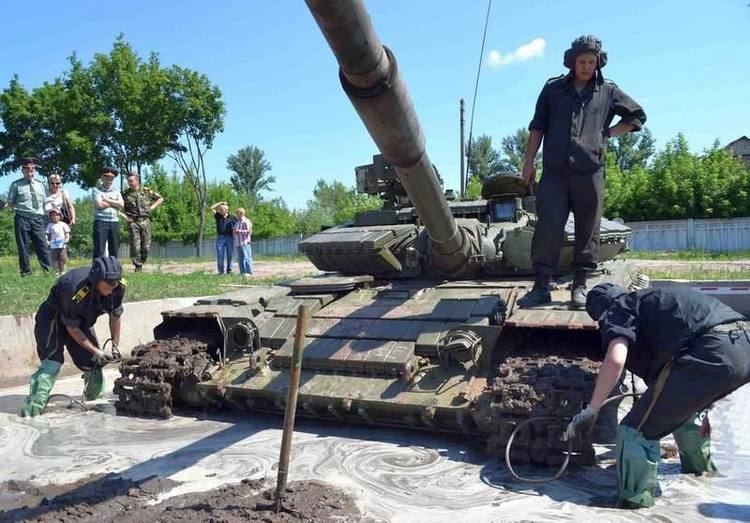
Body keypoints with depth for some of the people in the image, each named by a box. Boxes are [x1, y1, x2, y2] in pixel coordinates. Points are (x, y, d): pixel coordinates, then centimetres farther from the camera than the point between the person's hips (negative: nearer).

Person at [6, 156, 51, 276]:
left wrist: (43, 213, 7)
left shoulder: (40, 185, 14)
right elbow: (10, 202, 6)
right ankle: (25, 272, 8)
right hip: (22, 219, -2)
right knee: (23, 247, 2)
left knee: (42, 246, -3)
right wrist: (19, 210, -3)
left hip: (38, 219, 3)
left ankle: (48, 270, -3)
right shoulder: (16, 185, 2)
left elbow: (45, 202, 18)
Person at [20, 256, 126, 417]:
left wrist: (115, 346, 1)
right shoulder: (74, 290, -39)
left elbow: (115, 315, -3)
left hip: (82, 319, 5)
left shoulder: (119, 287, -24)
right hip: (55, 318, -5)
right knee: (52, 360, -21)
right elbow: (72, 328, -24)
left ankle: (93, 402, 25)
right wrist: (95, 351, -21)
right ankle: (33, 407, -22)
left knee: (94, 362, 3)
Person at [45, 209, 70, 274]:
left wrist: (67, 239, -9)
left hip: (62, 245, -1)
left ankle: (62, 271, 9)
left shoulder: (63, 224, 7)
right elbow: (48, 234, 10)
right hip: (53, 246, 1)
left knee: (63, 258, 0)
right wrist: (47, 241, -4)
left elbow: (67, 233, 7)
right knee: (54, 259, 0)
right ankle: (57, 272, 4)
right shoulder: (50, 225, 9)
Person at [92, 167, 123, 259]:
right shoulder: (96, 190, 5)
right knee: (99, 249, -6)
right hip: (101, 221, -4)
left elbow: (121, 204, 0)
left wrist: (107, 200, -5)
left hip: (114, 221, 4)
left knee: (114, 250, 8)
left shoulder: (116, 191, 17)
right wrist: (114, 202, 0)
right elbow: (99, 205, -11)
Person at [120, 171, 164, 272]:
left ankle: (141, 263, 19)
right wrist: (123, 215, -4)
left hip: (145, 221, 2)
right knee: (135, 246, -6)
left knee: (146, 246, 1)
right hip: (133, 222, -1)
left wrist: (151, 207, 6)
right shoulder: (125, 193, 2)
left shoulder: (146, 191, 6)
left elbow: (160, 199, 16)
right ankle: (137, 267, 3)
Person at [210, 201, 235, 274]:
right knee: (220, 256, -2)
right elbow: (212, 208, 6)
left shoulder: (231, 217, 4)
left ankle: (229, 270, 10)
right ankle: (221, 271, 3)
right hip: (220, 238, 1)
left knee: (229, 255, 4)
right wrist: (220, 203, 5)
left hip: (229, 238, -1)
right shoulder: (218, 216, 9)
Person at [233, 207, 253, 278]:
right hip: (238, 243, 8)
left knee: (247, 257, -9)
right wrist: (234, 231, 8)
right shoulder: (237, 222, 20)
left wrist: (239, 231, -14)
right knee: (240, 258, 7)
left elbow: (249, 231, -12)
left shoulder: (246, 221, -4)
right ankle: (242, 272, 11)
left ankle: (249, 272, -8)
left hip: (245, 242, -8)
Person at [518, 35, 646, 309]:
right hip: (554, 171, -1)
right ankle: (541, 287, -6)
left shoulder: (608, 91, 13)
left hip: (590, 171, 1)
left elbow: (637, 116, 24)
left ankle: (580, 286, 11)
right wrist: (529, 161, 6)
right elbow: (537, 126, 13)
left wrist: (608, 133, 10)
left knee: (588, 231, 2)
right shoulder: (553, 88, 13)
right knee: (548, 226, -10)